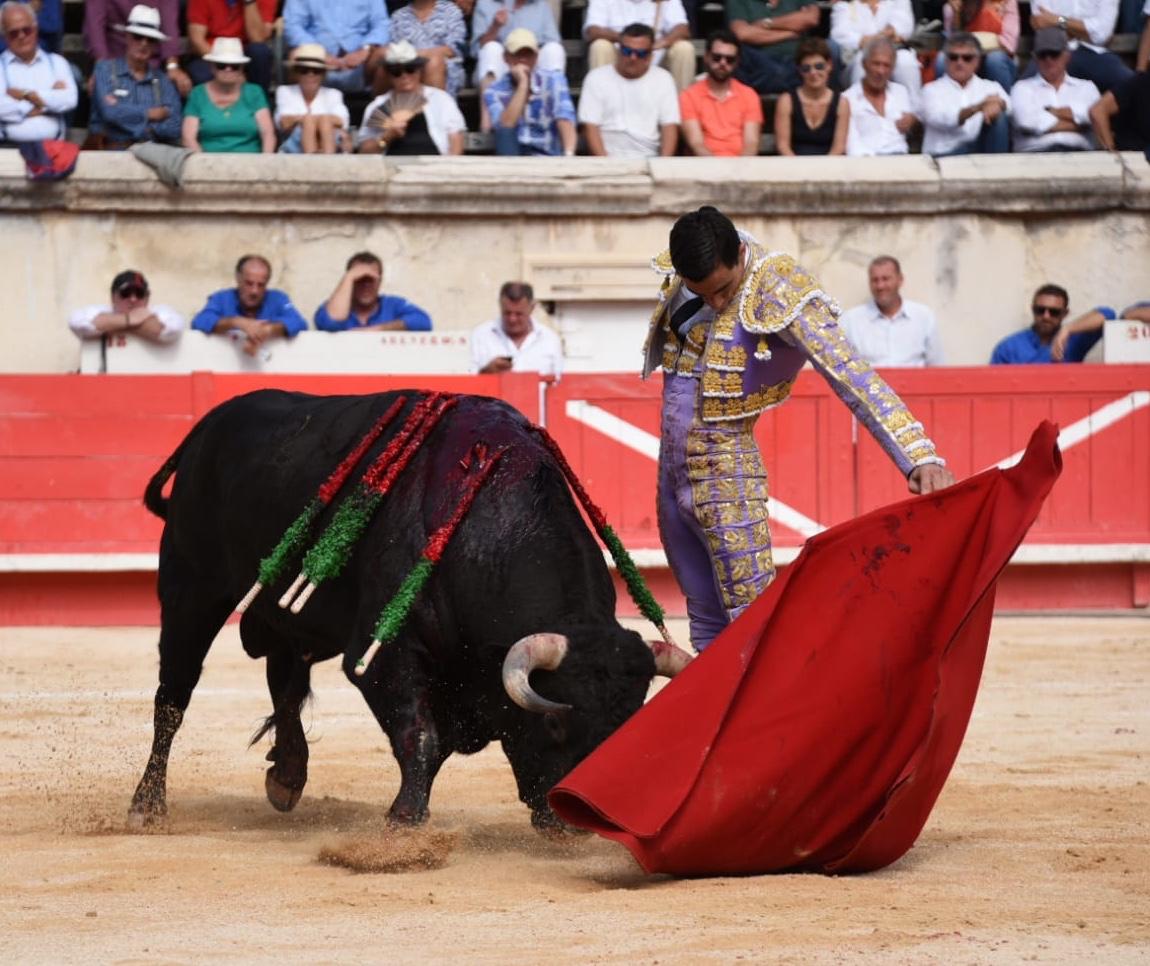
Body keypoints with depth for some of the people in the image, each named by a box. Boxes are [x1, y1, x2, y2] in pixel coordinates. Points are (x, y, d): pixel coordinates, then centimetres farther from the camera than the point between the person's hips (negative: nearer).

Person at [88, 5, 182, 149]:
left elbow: (174, 127, 2)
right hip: (113, 150, -2)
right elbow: (110, 112, -8)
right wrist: (152, 114, 1)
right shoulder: (106, 69, 9)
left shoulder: (163, 81, 14)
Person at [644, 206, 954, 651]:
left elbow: (851, 376, -28)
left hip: (723, 471, -6)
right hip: (671, 465, 6)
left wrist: (919, 457, -36)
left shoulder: (778, 293, -20)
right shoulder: (682, 274, -1)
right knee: (706, 619, 12)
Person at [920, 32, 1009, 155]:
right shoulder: (932, 90, 8)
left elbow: (1006, 104, -6)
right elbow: (939, 119, -13)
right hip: (944, 154, -3)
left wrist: (997, 104, -33)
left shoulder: (991, 87, 17)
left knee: (999, 117, -23)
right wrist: (978, 108, -29)